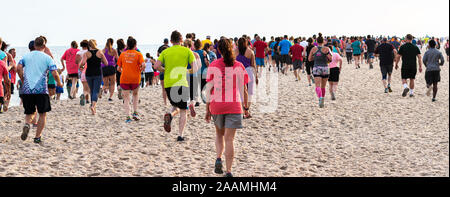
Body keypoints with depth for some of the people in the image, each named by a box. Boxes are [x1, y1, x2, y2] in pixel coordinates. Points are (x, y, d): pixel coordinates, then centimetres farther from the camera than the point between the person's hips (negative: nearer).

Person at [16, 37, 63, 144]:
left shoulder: (26, 56, 10)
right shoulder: (47, 58, 2)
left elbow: (19, 68, -3)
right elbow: (54, 73, -6)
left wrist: (23, 81, 11)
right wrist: (59, 83, 12)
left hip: (27, 90, 3)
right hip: (41, 90, -3)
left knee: (29, 113, 15)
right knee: (42, 114, 11)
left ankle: (26, 124, -17)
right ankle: (38, 137, 6)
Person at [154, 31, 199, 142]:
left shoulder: (165, 52, 7)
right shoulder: (187, 51, 2)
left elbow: (156, 66, -4)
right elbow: (195, 68, -3)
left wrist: (165, 71, 14)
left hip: (168, 84, 3)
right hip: (181, 83, -2)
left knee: (176, 106, 22)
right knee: (183, 110, 8)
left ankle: (170, 116, -12)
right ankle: (180, 135, -1)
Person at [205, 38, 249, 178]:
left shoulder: (213, 66, -1)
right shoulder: (239, 66, 0)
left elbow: (209, 89, -3)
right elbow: (244, 89, 3)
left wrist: (207, 110, 2)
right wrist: (246, 106, 16)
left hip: (217, 105, 1)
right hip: (234, 106, -1)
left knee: (219, 134, 24)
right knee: (229, 139, 0)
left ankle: (218, 158, 4)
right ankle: (228, 171, -3)